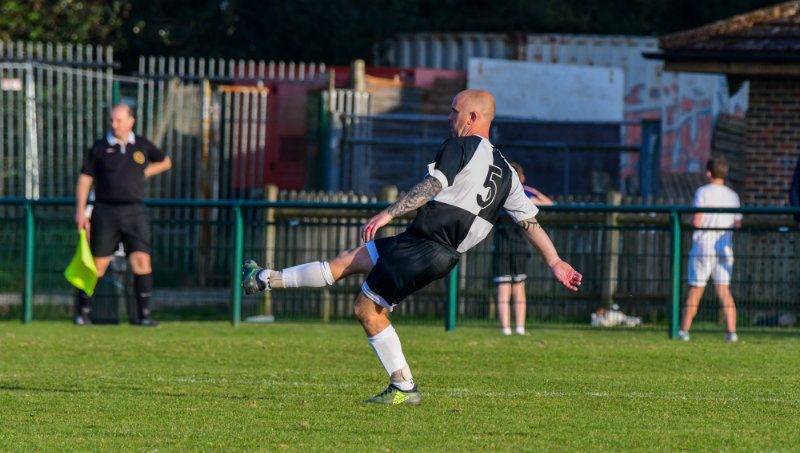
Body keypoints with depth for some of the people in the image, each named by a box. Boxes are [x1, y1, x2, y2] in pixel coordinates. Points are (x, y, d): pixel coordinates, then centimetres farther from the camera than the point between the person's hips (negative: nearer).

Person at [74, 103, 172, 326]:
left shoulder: (142, 146, 9)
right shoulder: (99, 148, 4)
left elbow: (165, 162, 26)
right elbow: (84, 179, 4)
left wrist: (144, 173, 11)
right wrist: (80, 210, -4)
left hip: (134, 212, 1)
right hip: (105, 212, -1)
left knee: (141, 261, -10)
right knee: (97, 264, 0)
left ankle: (144, 314, -5)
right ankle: (83, 312, 13)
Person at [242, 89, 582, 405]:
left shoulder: (459, 147, -6)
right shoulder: (504, 170, 17)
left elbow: (432, 186, -21)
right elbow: (530, 221, 13)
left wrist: (388, 213, -24)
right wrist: (555, 262, 15)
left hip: (421, 246, -9)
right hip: (447, 253, 9)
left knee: (367, 309, 0)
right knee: (350, 260, 18)